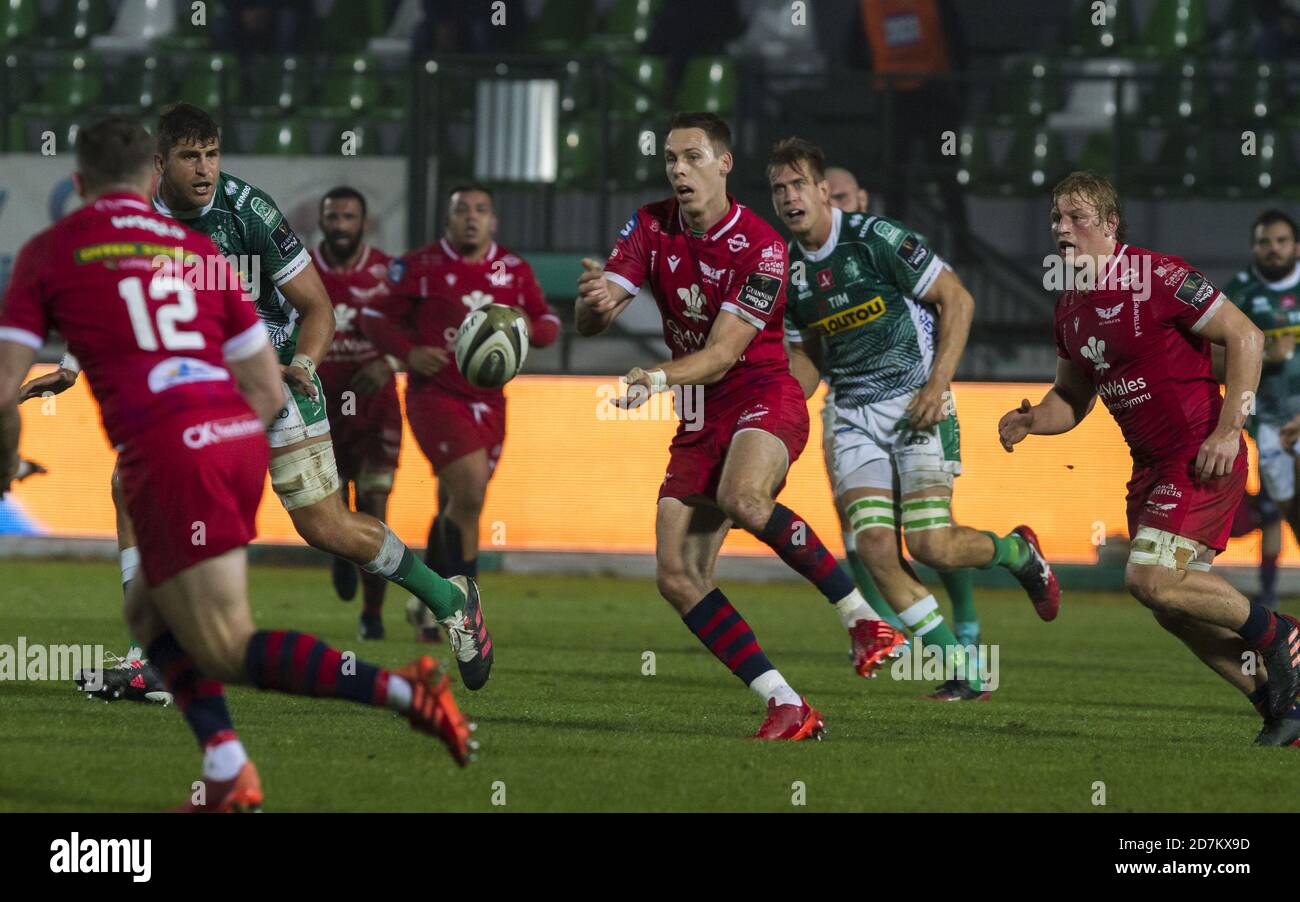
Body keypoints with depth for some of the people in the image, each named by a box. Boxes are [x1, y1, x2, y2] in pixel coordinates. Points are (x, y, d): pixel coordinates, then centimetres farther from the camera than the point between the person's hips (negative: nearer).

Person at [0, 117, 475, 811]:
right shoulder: (196, 248, 22)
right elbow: (269, 391, 20)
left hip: (166, 451, -6)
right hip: (239, 437, 6)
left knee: (228, 650, -2)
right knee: (150, 610, 22)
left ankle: (402, 690, -19)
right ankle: (226, 771, 6)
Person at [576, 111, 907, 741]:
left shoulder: (761, 248, -15)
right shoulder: (651, 227, 2)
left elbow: (723, 352, -21)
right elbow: (590, 323, -4)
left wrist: (659, 378, -39)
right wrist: (596, 301, -29)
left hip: (764, 399, -6)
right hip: (700, 421, 6)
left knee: (742, 498, -38)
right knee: (676, 577, -9)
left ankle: (862, 617, -23)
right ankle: (788, 708, -8)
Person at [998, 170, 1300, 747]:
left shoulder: (1157, 276, -16)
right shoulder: (1070, 306, 10)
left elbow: (1244, 336, -15)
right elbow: (1073, 396, 21)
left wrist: (1228, 430, -21)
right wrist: (1030, 420, -1)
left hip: (1204, 457, -9)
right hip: (1151, 463, 9)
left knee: (1151, 579, -20)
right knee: (1173, 611, 7)